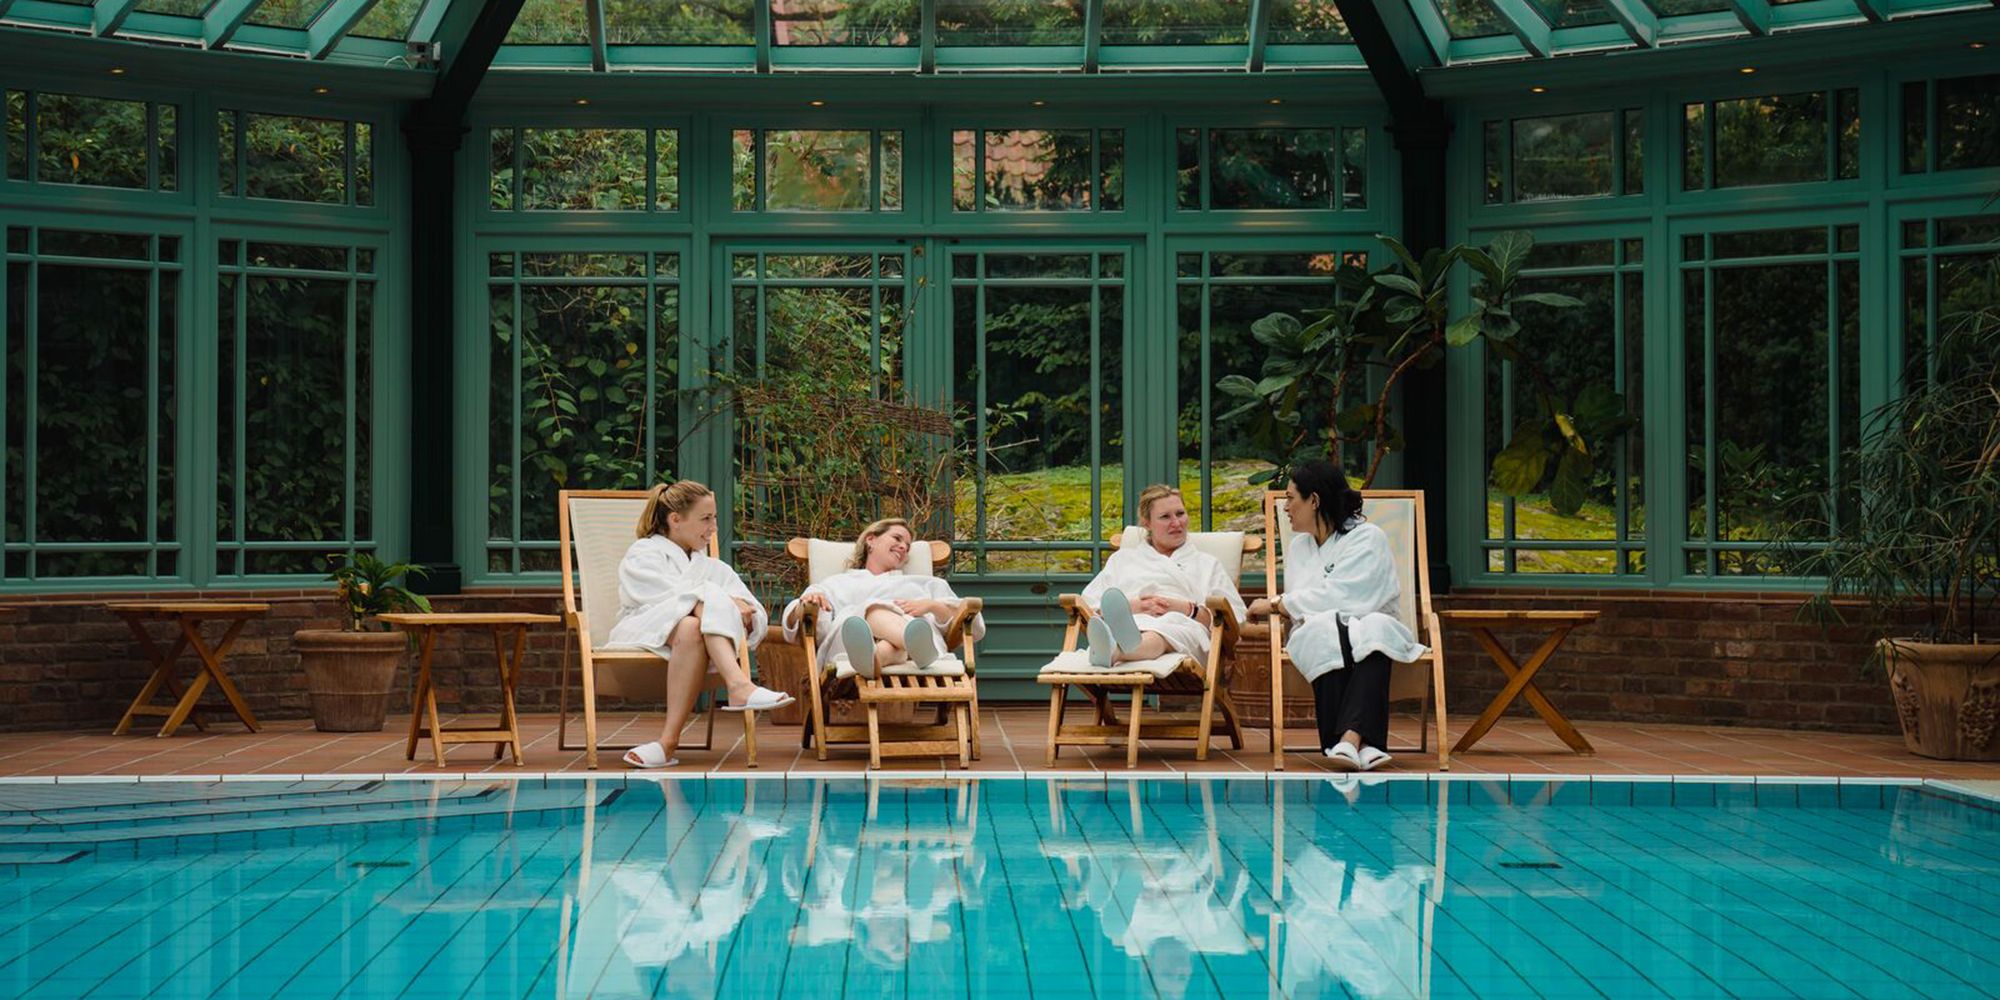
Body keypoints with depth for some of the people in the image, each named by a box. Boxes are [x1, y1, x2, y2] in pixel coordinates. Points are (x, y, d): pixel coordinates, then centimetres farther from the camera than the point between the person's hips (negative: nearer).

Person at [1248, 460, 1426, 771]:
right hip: (1317, 636, 3)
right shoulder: (1298, 546, 23)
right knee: (1325, 631, -34)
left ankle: (1348, 739, -57)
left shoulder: (1368, 538, 3)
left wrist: (1275, 604, -1)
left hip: (1369, 627, -3)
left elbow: (1338, 596, -9)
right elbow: (1300, 607, 16)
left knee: (1374, 630, -38)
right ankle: (1360, 745, -50)